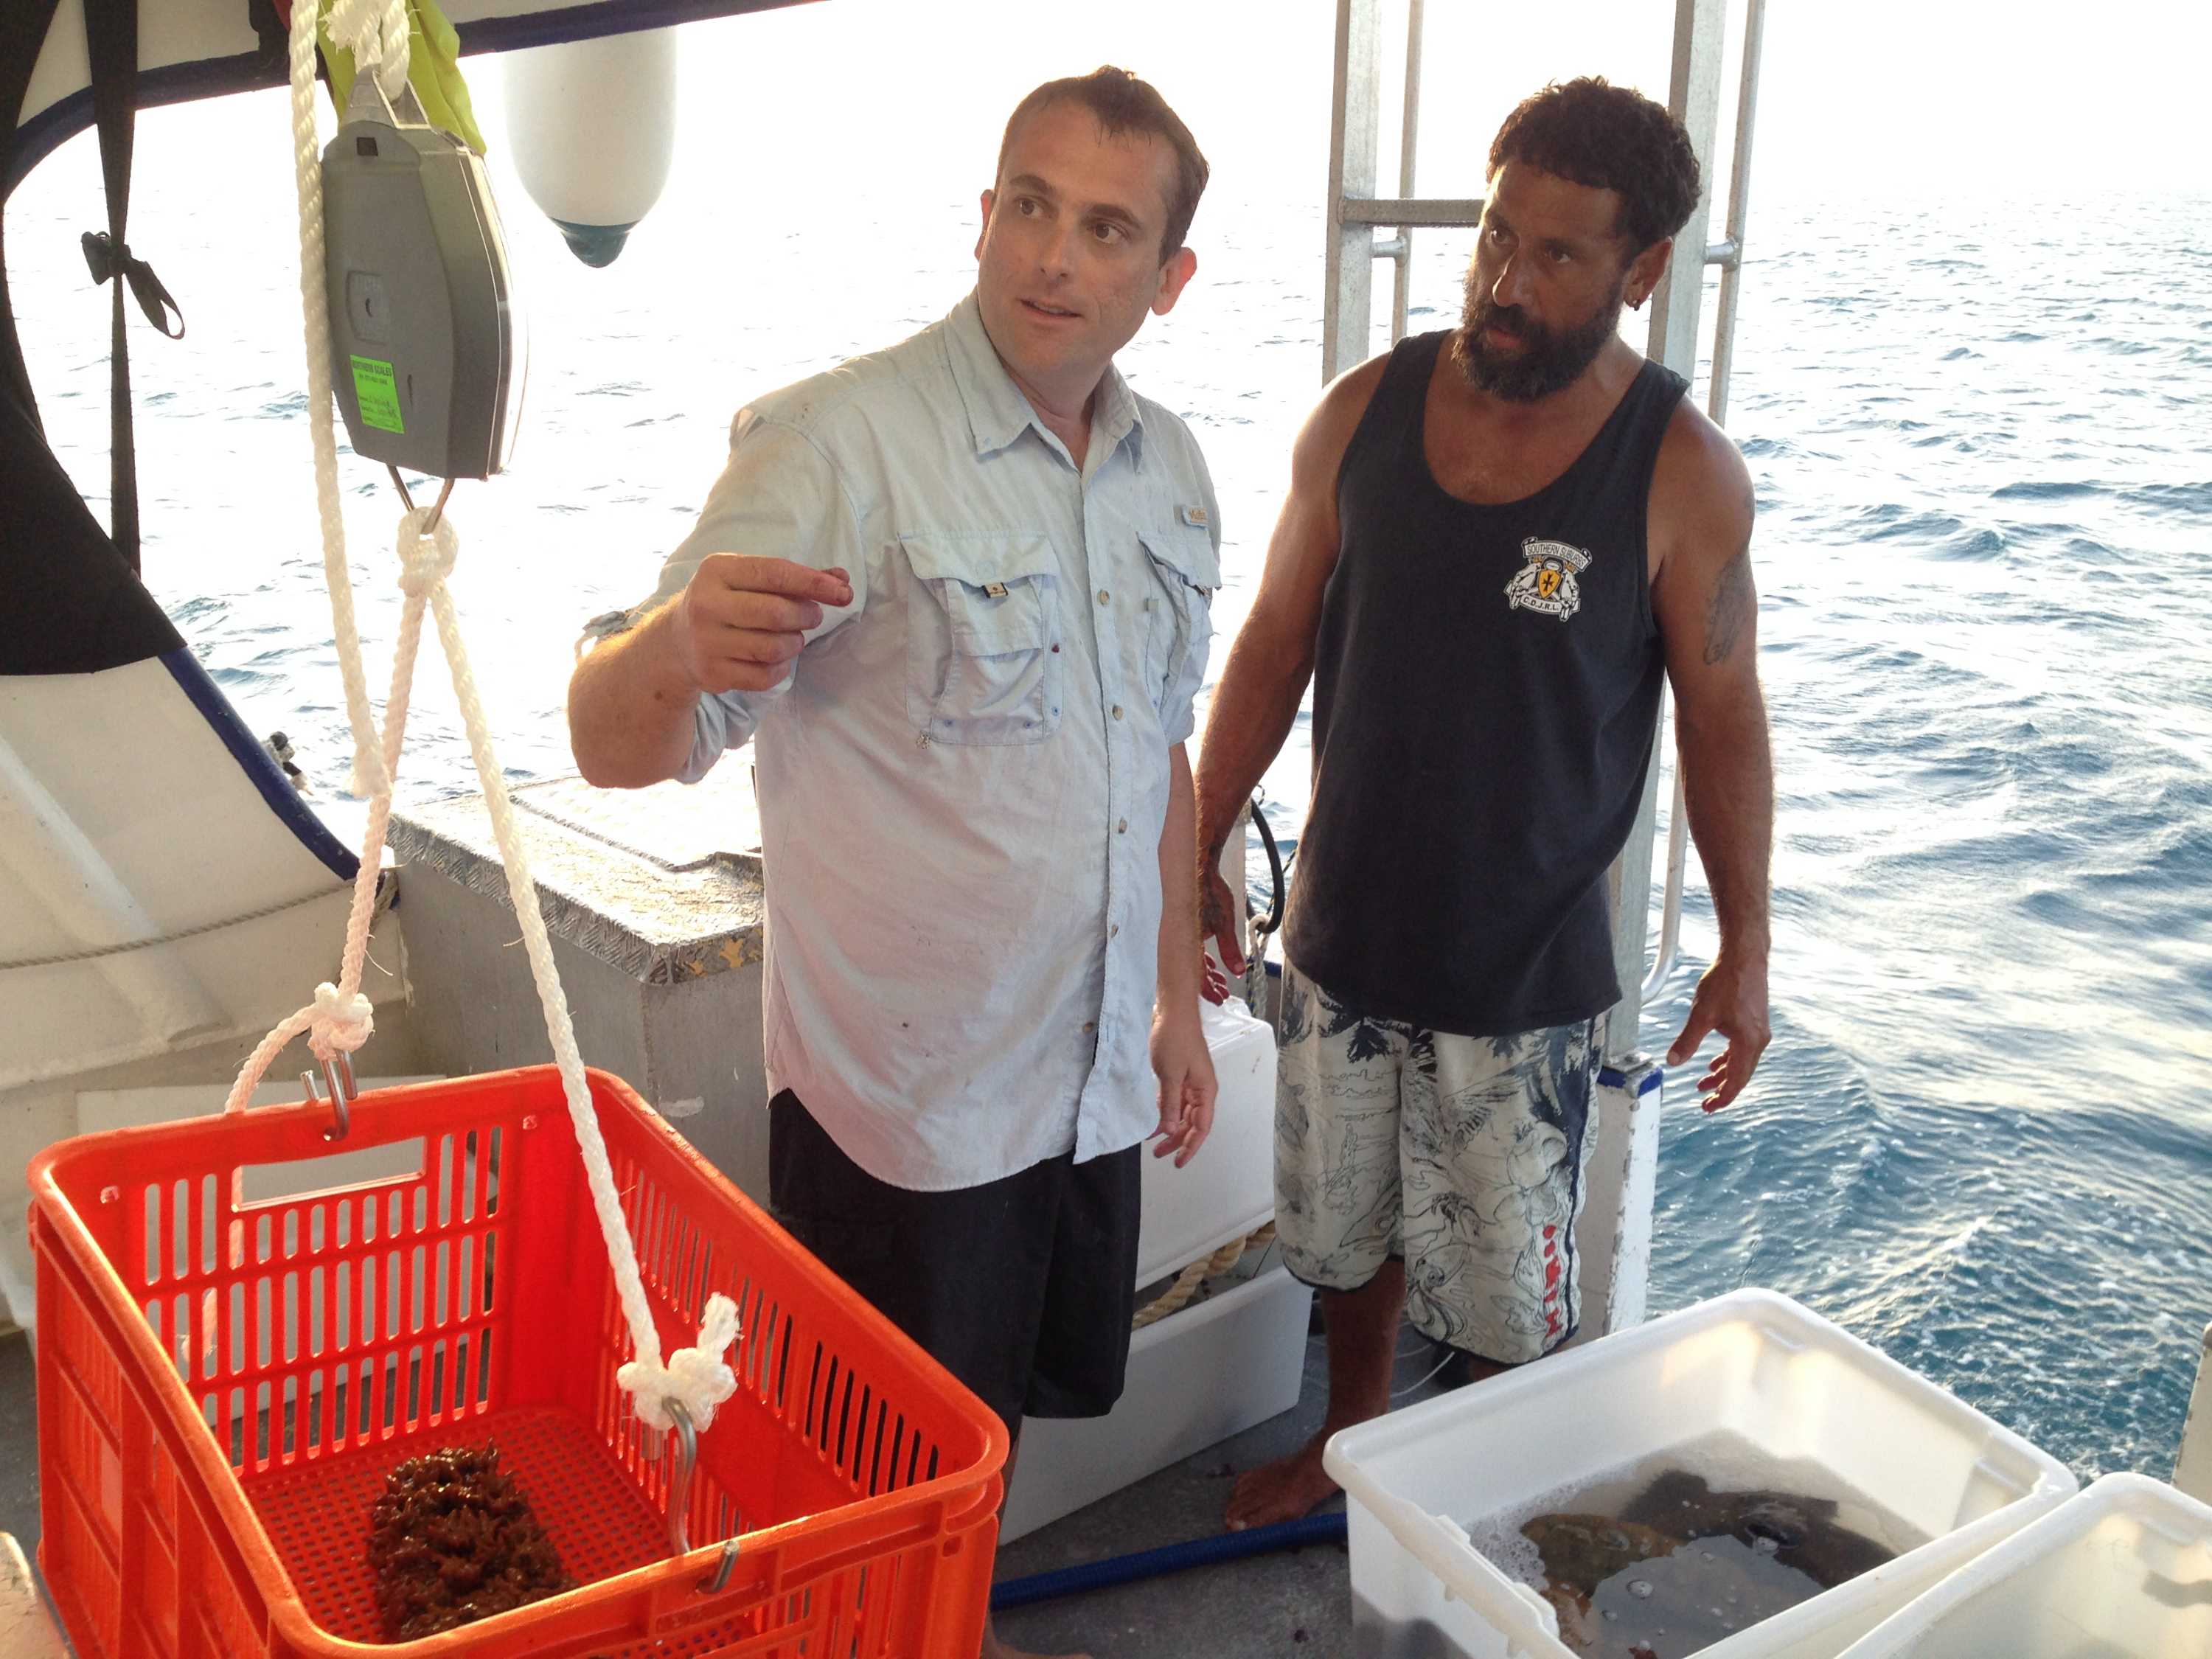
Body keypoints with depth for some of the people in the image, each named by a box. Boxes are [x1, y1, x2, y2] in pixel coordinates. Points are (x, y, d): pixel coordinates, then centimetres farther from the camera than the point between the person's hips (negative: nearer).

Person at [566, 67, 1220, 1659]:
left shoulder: (1170, 471, 4)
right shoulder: (836, 439, -17)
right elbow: (618, 747, -23)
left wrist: (1180, 1003, 16)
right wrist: (679, 645, -46)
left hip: (1092, 1079, 6)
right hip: (904, 1098, -6)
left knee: (1007, 1423, 23)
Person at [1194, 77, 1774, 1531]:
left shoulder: (1682, 476, -13)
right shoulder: (1367, 413, -5)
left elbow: (1723, 715, -5)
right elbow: (1275, 646, 3)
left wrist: (1746, 950, -2)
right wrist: (1197, 853, 5)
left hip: (1527, 972, -3)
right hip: (1346, 931, 3)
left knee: (1510, 1280, 11)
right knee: (1350, 1224, 22)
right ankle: (1354, 1434, 48)